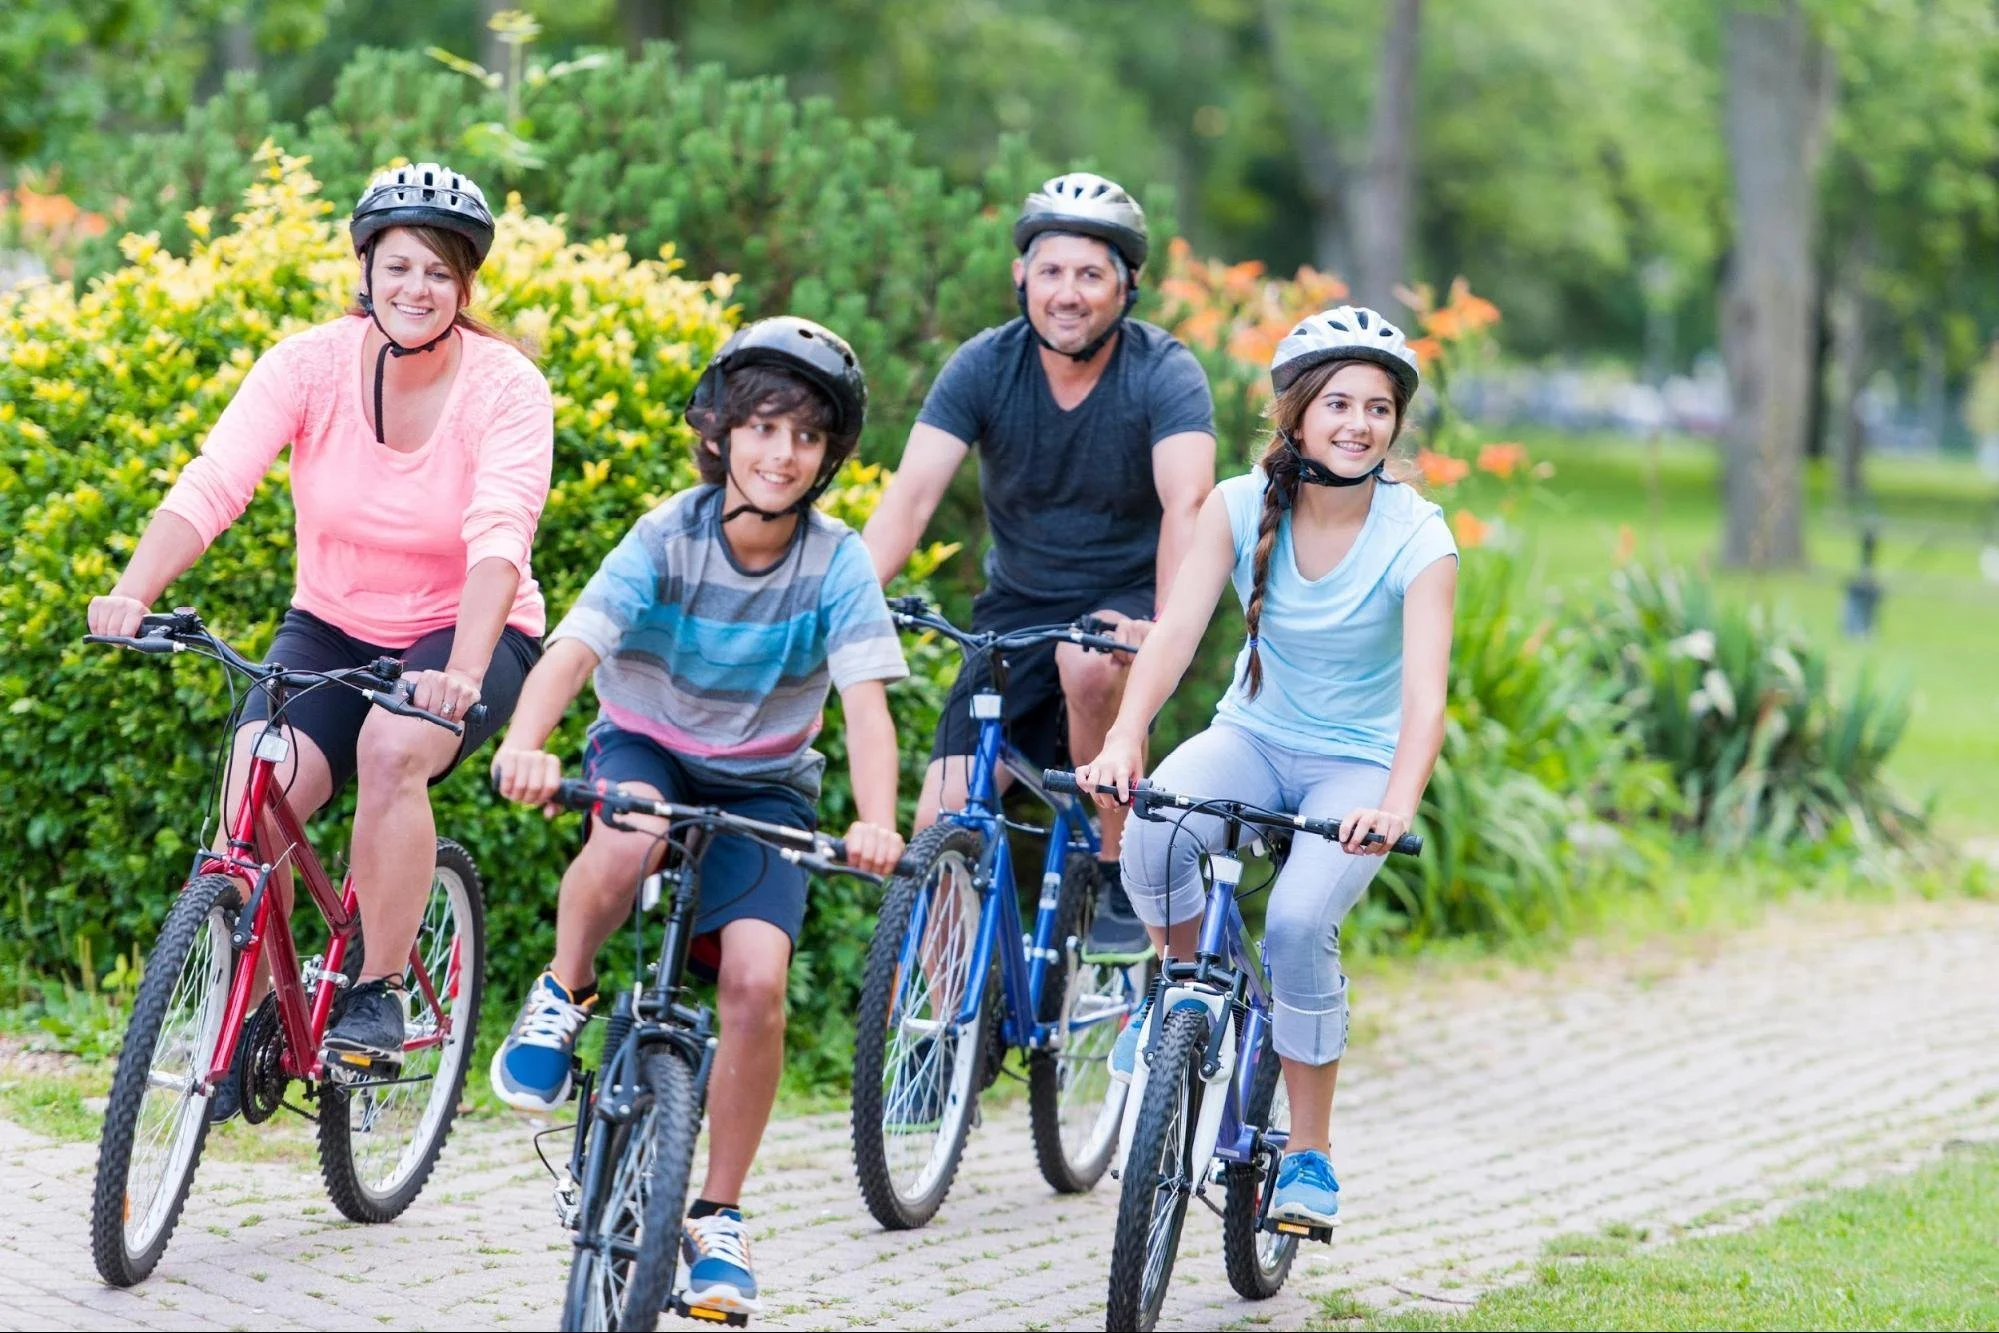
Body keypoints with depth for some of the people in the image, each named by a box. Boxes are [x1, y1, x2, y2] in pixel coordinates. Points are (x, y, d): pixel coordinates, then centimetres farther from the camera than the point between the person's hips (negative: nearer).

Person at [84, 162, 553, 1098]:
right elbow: (212, 482, -24)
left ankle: (379, 998, -18)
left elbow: (499, 538, -30)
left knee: (393, 747, -34)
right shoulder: (311, 364, -12)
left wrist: (462, 671, -47)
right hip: (332, 629, 2)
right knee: (255, 801, -23)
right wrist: (132, 592, -41)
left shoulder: (506, 388, -17)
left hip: (465, 635, -2)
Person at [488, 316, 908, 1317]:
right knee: (629, 838, -38)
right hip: (646, 747, -1)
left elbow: (866, 700, -27)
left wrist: (876, 823, -45)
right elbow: (572, 649, -30)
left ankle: (718, 1218, -2)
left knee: (756, 980, -19)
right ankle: (561, 996, -8)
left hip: (762, 784, 1)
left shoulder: (836, 563, -16)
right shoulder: (666, 539, -19)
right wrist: (524, 743, -51)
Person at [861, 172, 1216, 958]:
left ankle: (1121, 878, -17)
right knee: (941, 824, -11)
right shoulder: (984, 368, -10)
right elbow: (910, 496, -19)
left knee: (1089, 663, -37)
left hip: (1125, 601, -3)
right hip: (1018, 604, 3)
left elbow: (1187, 503, -31)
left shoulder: (1165, 373, -16)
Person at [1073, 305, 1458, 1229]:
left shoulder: (1418, 541, -17)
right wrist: (1124, 737, -39)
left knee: (1297, 922, -27)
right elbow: (1176, 629, -21)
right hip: (1254, 736, 2)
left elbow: (1424, 693, -29)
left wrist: (1396, 806, -47)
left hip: (1357, 763, -2)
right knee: (1154, 831, -31)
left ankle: (1309, 1155, -8)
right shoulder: (1241, 507, -10)